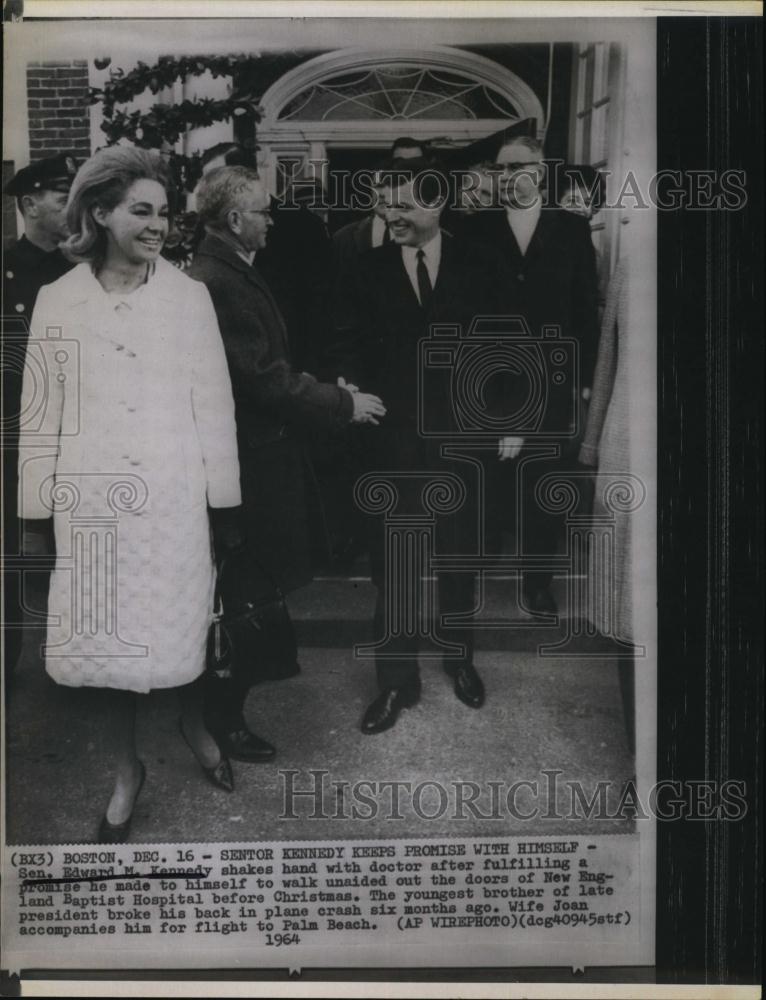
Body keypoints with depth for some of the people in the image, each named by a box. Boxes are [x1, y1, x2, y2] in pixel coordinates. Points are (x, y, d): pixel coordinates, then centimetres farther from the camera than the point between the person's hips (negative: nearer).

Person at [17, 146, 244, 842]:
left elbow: (213, 401, 0)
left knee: (181, 625, 11)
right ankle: (127, 768, 29)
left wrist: (224, 501, 0)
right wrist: (35, 512, 3)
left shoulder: (189, 296, -1)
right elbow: (42, 409, 3)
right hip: (94, 497, 1)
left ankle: (194, 725, 41)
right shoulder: (58, 300, 1)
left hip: (173, 496, 0)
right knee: (107, 635, 9)